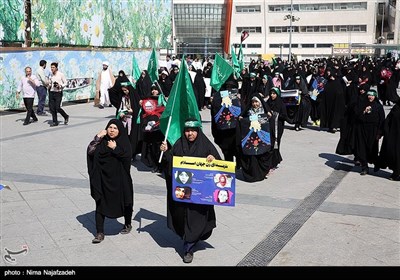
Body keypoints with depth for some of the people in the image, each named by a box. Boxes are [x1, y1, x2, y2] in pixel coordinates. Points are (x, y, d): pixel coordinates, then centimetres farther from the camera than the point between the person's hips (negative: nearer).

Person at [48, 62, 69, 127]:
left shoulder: (61, 74, -6)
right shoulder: (51, 75, 9)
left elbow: (65, 83, 1)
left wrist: (60, 86, -16)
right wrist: (49, 85, -1)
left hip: (58, 93, -5)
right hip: (51, 92, 5)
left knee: (57, 108, -11)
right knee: (52, 108, 2)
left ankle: (66, 117, 15)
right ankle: (55, 122, 11)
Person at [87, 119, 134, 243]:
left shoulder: (124, 142, -2)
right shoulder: (102, 141, 3)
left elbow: (127, 157, -14)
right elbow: (90, 151, -10)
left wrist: (115, 148, -19)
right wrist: (97, 137, -14)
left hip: (119, 179, -1)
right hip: (103, 179, 1)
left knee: (123, 202, 13)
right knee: (100, 204, -1)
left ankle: (128, 224, 38)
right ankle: (100, 233, 4)